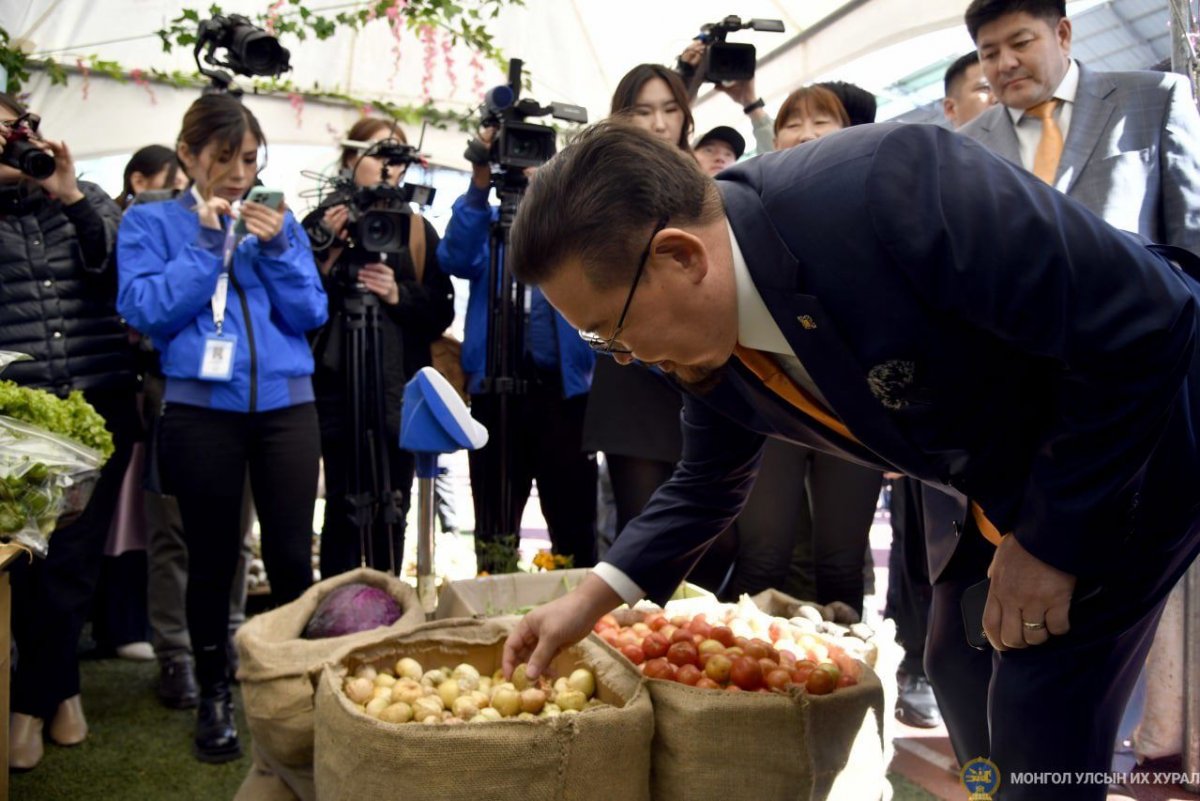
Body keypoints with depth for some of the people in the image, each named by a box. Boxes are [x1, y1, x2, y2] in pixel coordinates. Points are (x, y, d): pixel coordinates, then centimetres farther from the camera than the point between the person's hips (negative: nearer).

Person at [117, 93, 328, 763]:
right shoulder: (150, 223, 4)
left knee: (291, 555, 0)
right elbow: (145, 311, -8)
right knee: (213, 558, 8)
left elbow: (313, 314, 4)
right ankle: (215, 693, 24)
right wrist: (207, 244, -11)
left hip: (286, 406, 2)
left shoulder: (279, 222, 10)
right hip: (201, 411, -1)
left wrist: (277, 249, -9)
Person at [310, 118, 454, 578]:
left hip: (401, 390, 2)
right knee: (345, 508, 0)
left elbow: (442, 312, 6)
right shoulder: (325, 223, 5)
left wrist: (399, 294, -11)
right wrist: (328, 254, -14)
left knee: (392, 512, 7)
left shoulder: (419, 231, 11)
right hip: (340, 388, -2)